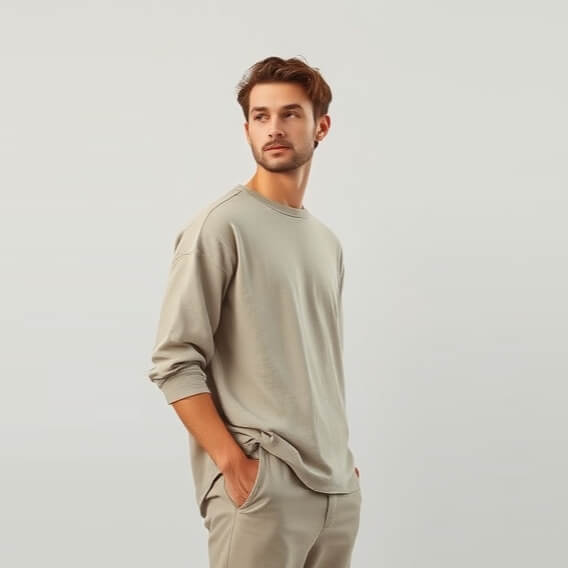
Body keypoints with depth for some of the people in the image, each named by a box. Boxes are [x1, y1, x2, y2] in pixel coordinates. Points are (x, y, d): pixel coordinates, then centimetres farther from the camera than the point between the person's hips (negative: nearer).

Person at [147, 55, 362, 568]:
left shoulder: (328, 242, 14)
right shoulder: (220, 226, -7)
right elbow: (175, 363, -12)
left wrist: (344, 456, 12)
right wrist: (232, 463, -16)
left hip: (338, 487, 6)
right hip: (260, 486, -6)